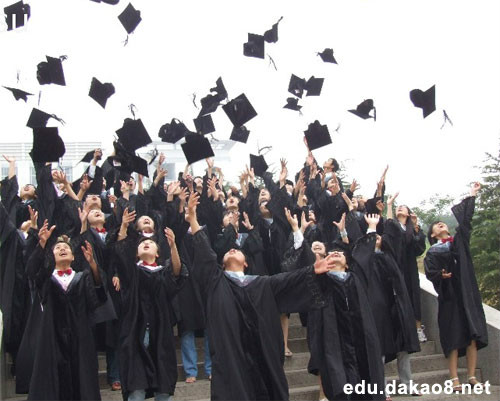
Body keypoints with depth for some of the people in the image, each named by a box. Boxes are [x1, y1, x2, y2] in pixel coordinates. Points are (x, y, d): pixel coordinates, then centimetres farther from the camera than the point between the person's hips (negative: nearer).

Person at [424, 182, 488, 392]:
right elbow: (430, 273, -2)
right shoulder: (432, 252, 6)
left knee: (473, 334, -2)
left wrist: (472, 195, 21)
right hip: (449, 295, -3)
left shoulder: (459, 240, 16)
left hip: (468, 292, 3)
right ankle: (454, 378, -2)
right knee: (453, 335, -5)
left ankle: (471, 376, 3)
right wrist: (441, 275, -21)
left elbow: (465, 219, 19)